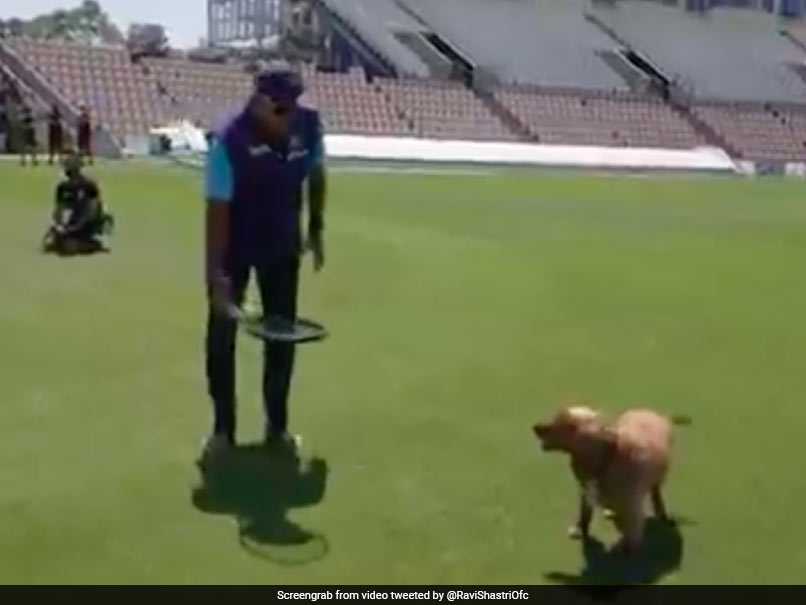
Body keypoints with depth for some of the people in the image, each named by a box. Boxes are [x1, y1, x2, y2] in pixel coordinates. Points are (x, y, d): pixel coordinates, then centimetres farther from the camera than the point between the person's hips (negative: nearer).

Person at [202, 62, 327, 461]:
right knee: (221, 334, -1)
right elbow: (218, 209, -29)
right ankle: (223, 429, 13)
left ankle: (277, 425, 21)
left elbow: (316, 174, 4)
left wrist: (316, 229, 7)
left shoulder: (309, 124, -15)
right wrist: (215, 273, -33)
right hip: (235, 247, -3)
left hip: (283, 246, 4)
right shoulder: (230, 140, -29)